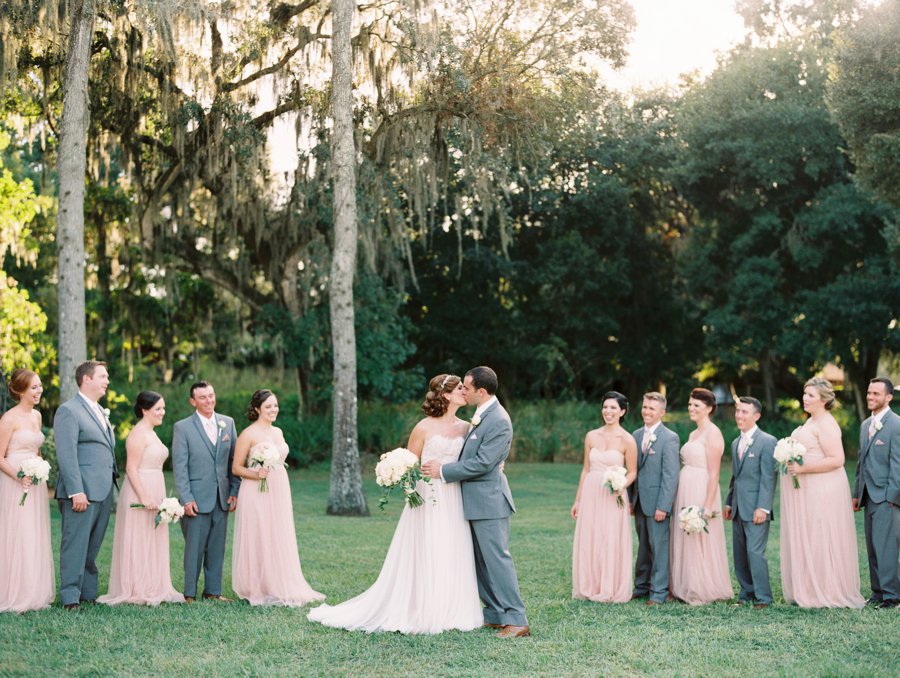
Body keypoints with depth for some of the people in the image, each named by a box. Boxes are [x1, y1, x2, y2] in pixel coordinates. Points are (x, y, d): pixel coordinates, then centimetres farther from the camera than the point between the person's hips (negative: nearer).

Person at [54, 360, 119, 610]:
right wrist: (76, 491, -20)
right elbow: (66, 455, -15)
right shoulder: (69, 410, -7)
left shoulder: (101, 412, 20)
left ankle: (89, 593, 17)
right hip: (82, 493, -8)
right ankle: (70, 598, -1)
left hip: (104, 492, 8)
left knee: (93, 547, 11)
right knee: (75, 545, -5)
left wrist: (113, 479, 14)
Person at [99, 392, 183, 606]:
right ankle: (136, 592, 3)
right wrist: (144, 498, -23)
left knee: (153, 543, 13)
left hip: (153, 494, 10)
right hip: (140, 493, -10)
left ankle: (151, 589, 19)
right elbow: (131, 469, -19)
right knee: (138, 543, -3)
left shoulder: (151, 433, 16)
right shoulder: (138, 434, -14)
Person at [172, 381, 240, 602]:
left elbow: (234, 460, 11)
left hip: (222, 498, 4)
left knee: (217, 547, 9)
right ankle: (189, 594, 6)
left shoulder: (228, 423, 9)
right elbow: (179, 466, -5)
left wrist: (234, 491, 4)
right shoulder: (182, 428, -2)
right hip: (197, 498, -4)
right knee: (194, 547, -2)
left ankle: (213, 591, 17)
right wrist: (186, 499, -12)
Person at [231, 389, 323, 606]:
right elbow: (236, 468, -5)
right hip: (257, 494, -6)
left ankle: (278, 588, 16)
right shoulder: (248, 434, -7)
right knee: (257, 541, -2)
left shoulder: (278, 432, 13)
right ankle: (256, 590, 8)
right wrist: (256, 474, -22)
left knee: (279, 541, 8)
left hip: (279, 492, 7)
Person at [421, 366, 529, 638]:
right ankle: (494, 614, 20)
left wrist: (443, 470, -15)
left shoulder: (499, 421, -19)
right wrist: (445, 467, 10)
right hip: (475, 501, 10)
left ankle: (516, 620, -5)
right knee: (480, 560, 13)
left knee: (496, 558, -8)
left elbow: (482, 463, -22)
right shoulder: (482, 415, 12)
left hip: (488, 500, -10)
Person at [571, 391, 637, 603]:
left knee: (612, 543, -1)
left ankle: (611, 590, 11)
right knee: (588, 542, 6)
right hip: (590, 494, 4)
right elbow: (586, 469, 12)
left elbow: (632, 472, 0)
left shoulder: (627, 440, -5)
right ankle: (590, 587, 17)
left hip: (612, 497, -4)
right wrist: (577, 500, 12)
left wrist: (620, 485, -21)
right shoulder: (591, 436, 6)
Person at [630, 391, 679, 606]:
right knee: (643, 546, 13)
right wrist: (630, 499, 9)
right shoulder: (636, 435, 11)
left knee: (658, 546, -2)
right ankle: (642, 586, 21)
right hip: (639, 501, 6)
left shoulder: (669, 438, -10)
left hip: (657, 502, -6)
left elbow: (671, 475, -13)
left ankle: (658, 592, 4)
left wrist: (663, 506, -17)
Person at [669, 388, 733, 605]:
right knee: (686, 542, 11)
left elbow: (713, 473, -16)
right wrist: (679, 495, 12)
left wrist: (708, 506, -20)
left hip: (702, 492, -9)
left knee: (700, 543, -2)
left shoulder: (712, 433, -11)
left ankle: (704, 591, 7)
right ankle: (688, 588, 19)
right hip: (685, 492, 9)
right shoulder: (693, 434, 16)